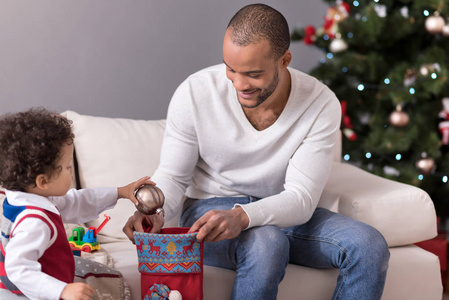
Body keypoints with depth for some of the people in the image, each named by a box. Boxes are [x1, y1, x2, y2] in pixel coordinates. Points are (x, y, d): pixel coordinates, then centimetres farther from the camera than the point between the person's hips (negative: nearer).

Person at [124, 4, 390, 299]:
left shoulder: (321, 105, -15)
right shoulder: (195, 94, -14)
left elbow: (301, 198, -19)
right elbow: (172, 175, -4)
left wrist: (242, 217, -38)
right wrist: (153, 211, -28)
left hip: (284, 213, 2)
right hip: (211, 208, -2)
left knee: (370, 246, -23)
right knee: (265, 243, -38)